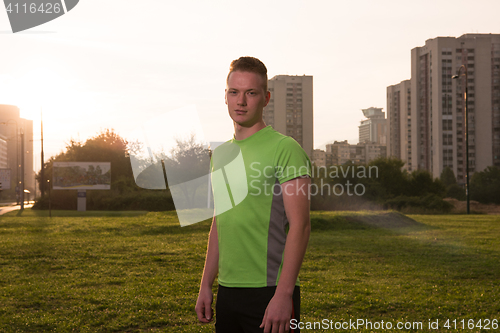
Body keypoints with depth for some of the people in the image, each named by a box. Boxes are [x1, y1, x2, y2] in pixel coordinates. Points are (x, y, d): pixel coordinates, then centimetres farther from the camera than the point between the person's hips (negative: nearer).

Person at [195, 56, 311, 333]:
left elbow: (300, 225, -14)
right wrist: (206, 284, 14)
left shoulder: (285, 149, -9)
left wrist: (283, 293, -20)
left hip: (270, 291, -6)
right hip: (227, 291, 7)